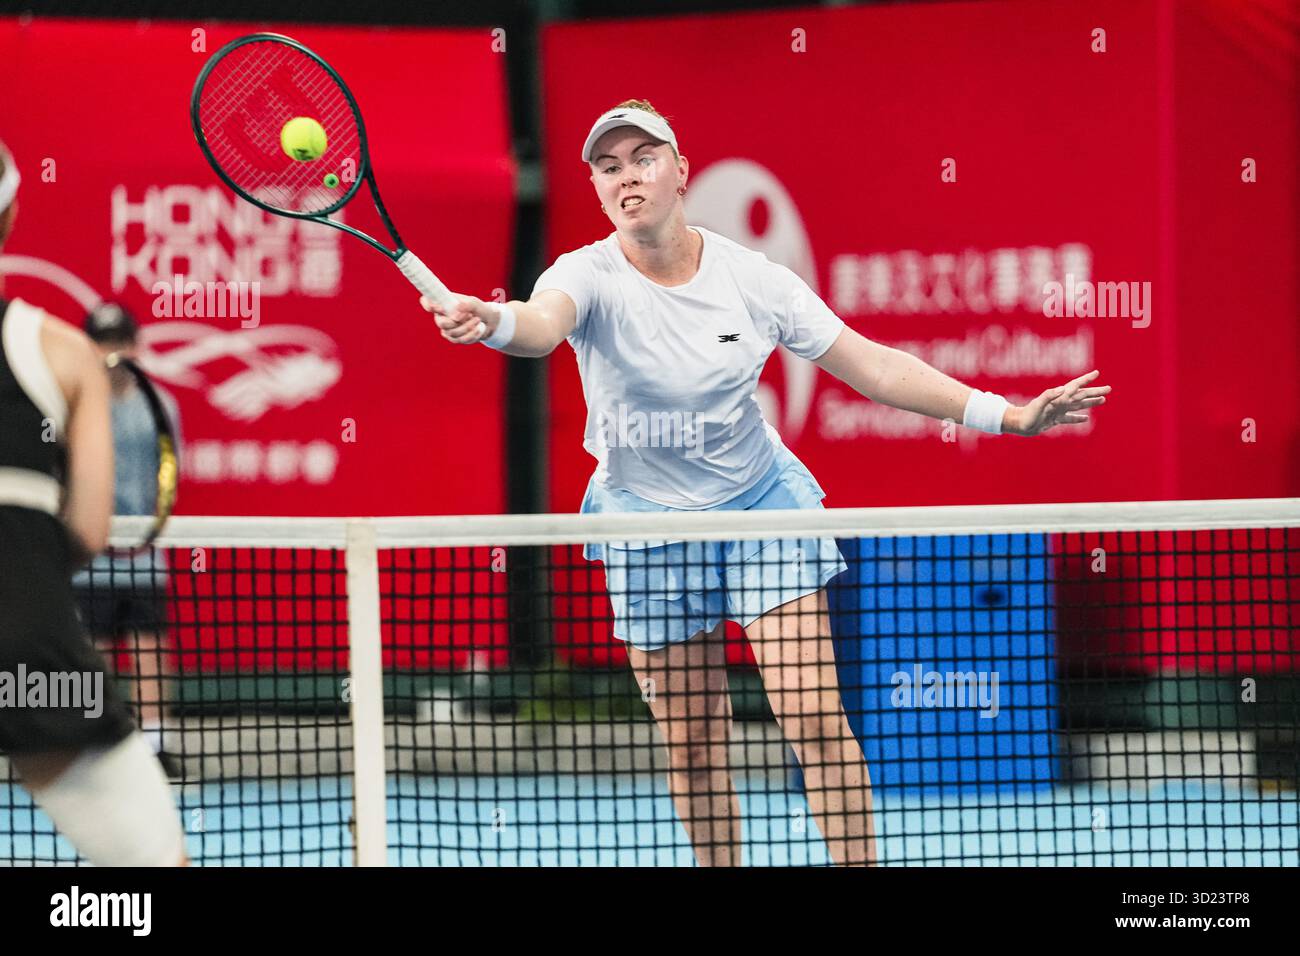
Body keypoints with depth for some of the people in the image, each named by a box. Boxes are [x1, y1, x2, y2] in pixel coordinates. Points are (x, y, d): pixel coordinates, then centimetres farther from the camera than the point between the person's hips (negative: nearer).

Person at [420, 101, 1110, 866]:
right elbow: (542, 323, -42)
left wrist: (1010, 415, -12)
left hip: (761, 505, 0)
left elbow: (874, 367, -7)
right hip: (647, 525, 0)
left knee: (816, 717, -11)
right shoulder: (591, 277, -18)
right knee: (693, 744, 4)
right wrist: (490, 321, -68)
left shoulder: (754, 280, -12)